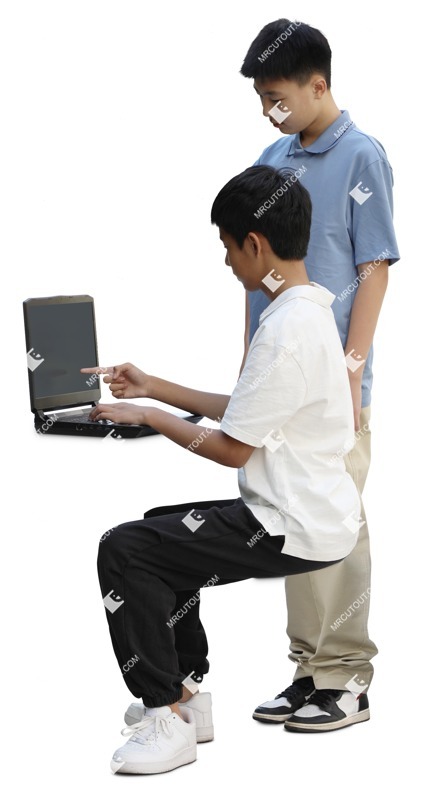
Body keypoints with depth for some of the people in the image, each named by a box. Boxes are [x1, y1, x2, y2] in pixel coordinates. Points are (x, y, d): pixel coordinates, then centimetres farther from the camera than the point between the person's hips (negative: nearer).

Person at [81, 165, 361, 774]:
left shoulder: (287, 330, -22)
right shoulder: (309, 310, 10)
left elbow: (232, 447, -17)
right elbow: (244, 413, 17)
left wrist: (149, 417, -4)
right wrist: (154, 389, 18)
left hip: (294, 529, -11)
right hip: (308, 512, 11)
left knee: (123, 550, -11)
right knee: (159, 532, 25)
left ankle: (167, 718, -3)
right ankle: (185, 692, 27)